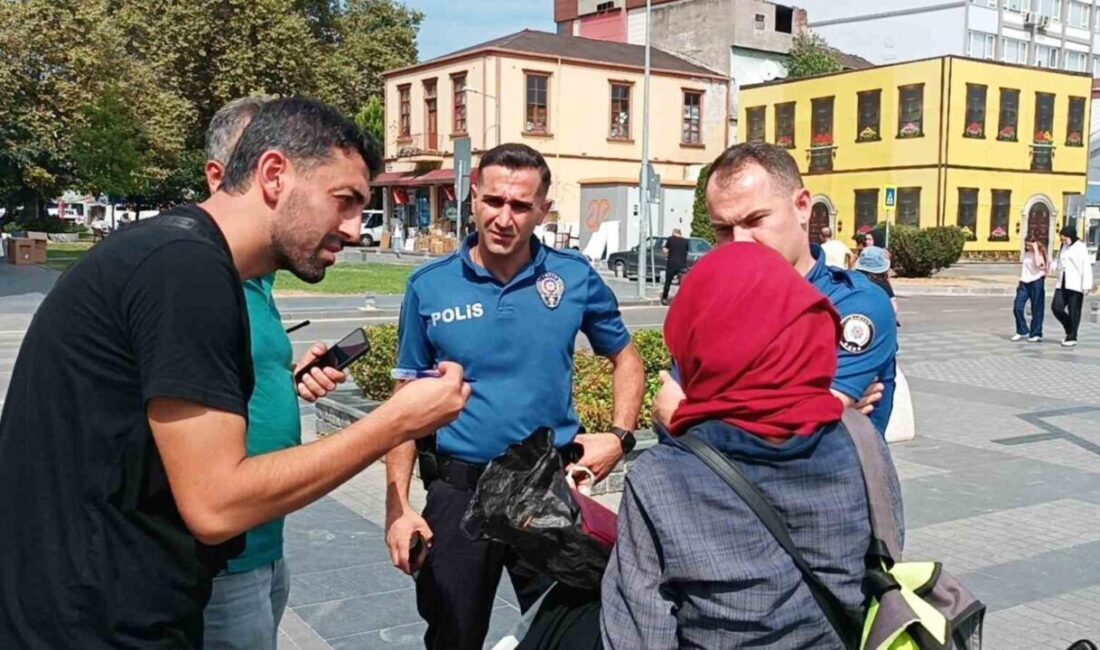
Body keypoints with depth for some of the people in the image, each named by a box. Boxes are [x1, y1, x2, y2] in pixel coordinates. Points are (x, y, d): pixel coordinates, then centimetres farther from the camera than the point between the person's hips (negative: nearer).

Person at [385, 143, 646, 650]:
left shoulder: (576, 278, -3)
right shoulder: (429, 287, -4)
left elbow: (626, 359, 12)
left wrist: (620, 437, -4)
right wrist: (397, 506, -3)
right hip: (458, 491, 0)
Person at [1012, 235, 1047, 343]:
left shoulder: (1039, 253, -4)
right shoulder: (1026, 253, 13)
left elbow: (1038, 264, -25)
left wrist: (1036, 249, -19)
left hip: (1036, 282, -6)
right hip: (1024, 282, 6)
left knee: (1036, 310, -1)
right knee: (1017, 308, -2)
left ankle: (1036, 334, 7)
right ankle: (1022, 331, 11)